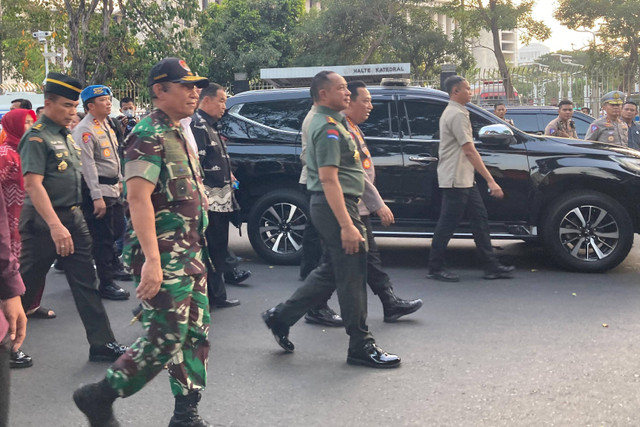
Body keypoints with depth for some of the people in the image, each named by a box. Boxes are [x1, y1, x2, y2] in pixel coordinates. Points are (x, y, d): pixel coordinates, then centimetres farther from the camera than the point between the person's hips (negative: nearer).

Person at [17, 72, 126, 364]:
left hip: (73, 217, 8)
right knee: (26, 285, 4)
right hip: (43, 221, -8)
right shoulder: (37, 137, -14)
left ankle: (102, 344, 11)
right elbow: (32, 184, -23)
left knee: (86, 283, 7)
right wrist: (55, 226, -30)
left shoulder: (66, 136, 13)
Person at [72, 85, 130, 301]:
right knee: (102, 237, -3)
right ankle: (106, 284, 5)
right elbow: (88, 165, -20)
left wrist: (120, 181, 20)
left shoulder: (106, 125, 14)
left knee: (115, 232, 17)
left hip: (113, 188, 9)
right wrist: (97, 197, -22)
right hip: (98, 189, -9)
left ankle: (112, 266, 35)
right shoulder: (85, 130, -15)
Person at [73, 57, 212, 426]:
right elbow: (138, 197, -24)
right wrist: (152, 260, -30)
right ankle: (99, 397, 11)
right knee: (165, 340, -6)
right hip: (164, 257, -9)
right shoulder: (148, 136, -14)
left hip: (190, 253, 9)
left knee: (196, 335, 11)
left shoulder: (179, 134, 16)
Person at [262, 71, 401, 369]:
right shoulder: (328, 128, -16)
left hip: (329, 207, 11)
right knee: (352, 275, -4)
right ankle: (361, 346, 5)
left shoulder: (329, 122, 17)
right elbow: (328, 179, -23)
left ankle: (281, 317, 22)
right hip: (335, 207, -11)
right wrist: (347, 225, -27)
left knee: (332, 271, 17)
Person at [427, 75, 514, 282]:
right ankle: (435, 268, 8)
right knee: (447, 224, -2)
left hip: (465, 179, 10)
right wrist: (491, 181, -23)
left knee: (480, 219, 9)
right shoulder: (457, 115, -17)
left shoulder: (451, 112, 16)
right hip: (456, 180, -10)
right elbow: (469, 151, -22)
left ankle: (491, 266, 12)